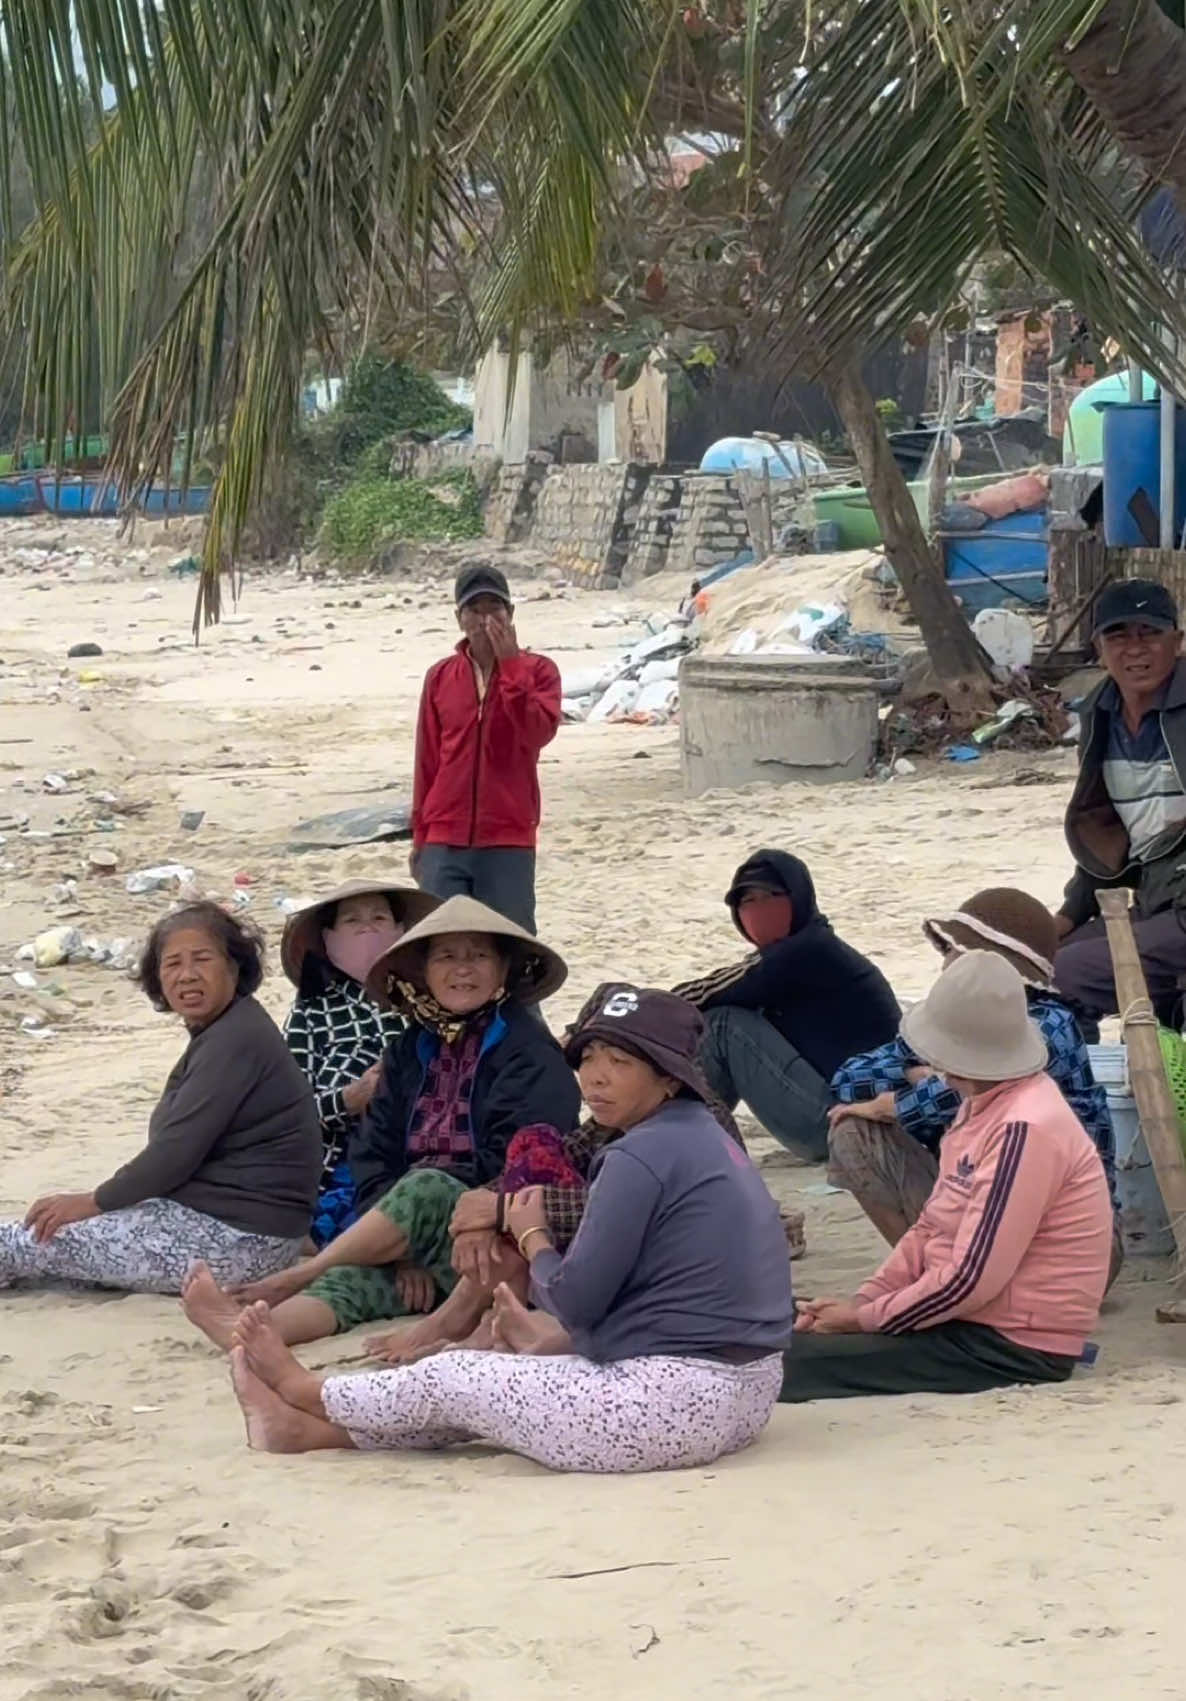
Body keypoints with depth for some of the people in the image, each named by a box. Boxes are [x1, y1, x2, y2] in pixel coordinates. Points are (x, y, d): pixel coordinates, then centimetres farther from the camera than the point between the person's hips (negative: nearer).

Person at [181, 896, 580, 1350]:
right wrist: (405, 1247, -10)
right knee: (356, 1278, -27)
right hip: (425, 1263, 4)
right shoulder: (409, 1052, 15)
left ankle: (291, 1281, -32)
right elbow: (374, 1160, 7)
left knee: (427, 1188, -32)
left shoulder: (529, 1053, -3)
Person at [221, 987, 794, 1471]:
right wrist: (550, 1338, 21)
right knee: (501, 1373, 23)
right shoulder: (707, 1141, 13)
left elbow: (576, 1302, -16)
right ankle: (310, 1428, 35)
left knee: (448, 1380, 10)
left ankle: (309, 1393, 37)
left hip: (674, 1404, -9)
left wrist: (532, 1238, 3)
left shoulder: (642, 1156, -17)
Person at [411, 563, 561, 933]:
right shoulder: (440, 677, 8)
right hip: (445, 842, 2)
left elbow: (538, 732, -17)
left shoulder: (537, 671, 2)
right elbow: (426, 760, 12)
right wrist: (419, 835, 12)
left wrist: (509, 663, -18)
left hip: (509, 839, -2)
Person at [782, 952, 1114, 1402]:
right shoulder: (984, 1108, 11)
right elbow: (931, 1229, 17)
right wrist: (861, 1301, 4)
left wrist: (863, 1318, -13)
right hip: (969, 1321, 10)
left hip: (1015, 1347, -10)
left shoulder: (1025, 1130, -21)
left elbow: (971, 1280, -23)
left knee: (792, 1361, -23)